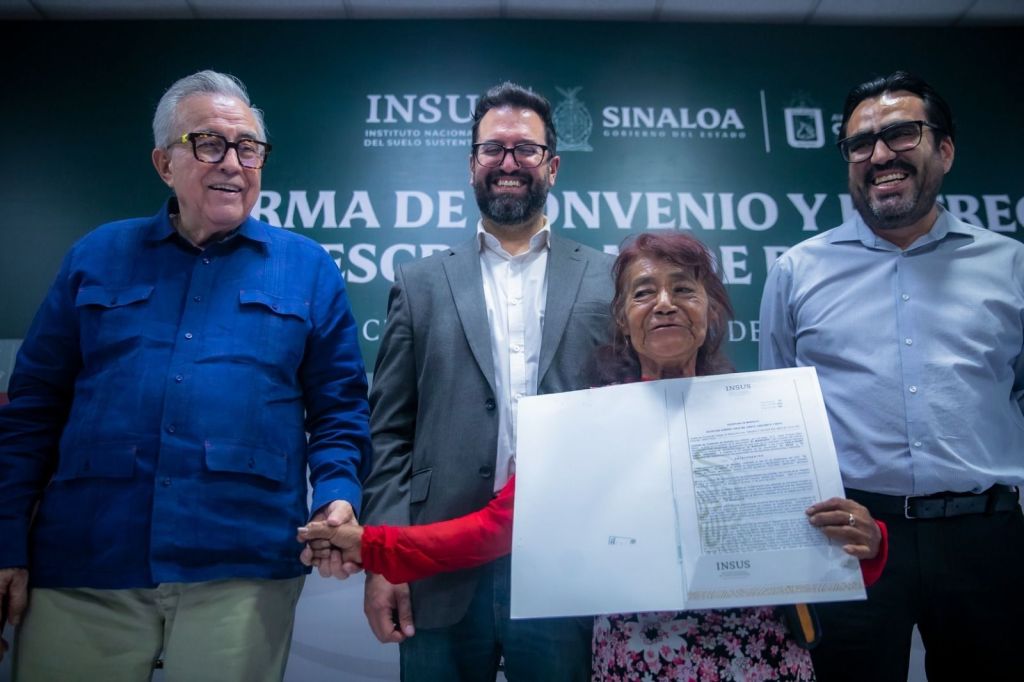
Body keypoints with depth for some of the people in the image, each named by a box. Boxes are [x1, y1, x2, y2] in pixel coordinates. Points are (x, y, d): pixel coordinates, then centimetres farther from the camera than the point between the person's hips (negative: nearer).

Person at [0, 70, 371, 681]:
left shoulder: (308, 269, 5)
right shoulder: (98, 256, 9)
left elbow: (339, 407, 4)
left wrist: (338, 495, -12)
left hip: (244, 571, -1)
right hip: (81, 566, 2)